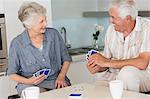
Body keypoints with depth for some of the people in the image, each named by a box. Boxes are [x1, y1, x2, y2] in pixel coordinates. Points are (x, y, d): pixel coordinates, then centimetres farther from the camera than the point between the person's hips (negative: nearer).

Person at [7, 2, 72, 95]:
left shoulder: (53, 34, 1)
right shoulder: (17, 43, -6)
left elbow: (66, 58, 12)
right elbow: (12, 73, 3)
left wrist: (61, 77, -4)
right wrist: (28, 81, -15)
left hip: (56, 81, 3)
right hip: (31, 84, -3)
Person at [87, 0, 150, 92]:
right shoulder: (111, 29, 4)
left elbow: (142, 63, -26)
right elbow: (107, 59, 11)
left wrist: (106, 62, -21)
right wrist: (98, 68, -13)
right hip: (113, 77, 3)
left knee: (127, 72, -34)